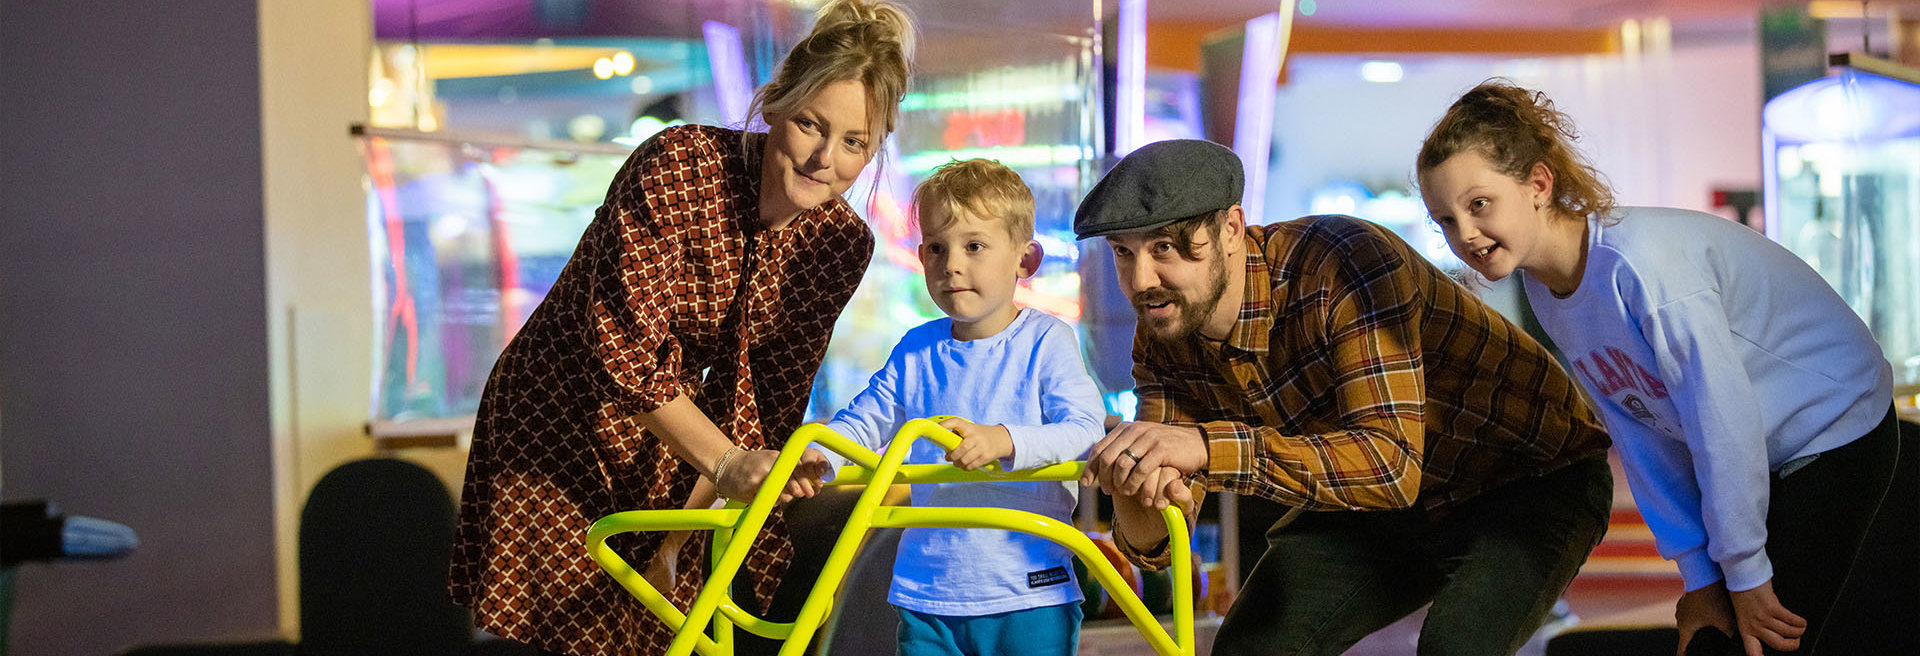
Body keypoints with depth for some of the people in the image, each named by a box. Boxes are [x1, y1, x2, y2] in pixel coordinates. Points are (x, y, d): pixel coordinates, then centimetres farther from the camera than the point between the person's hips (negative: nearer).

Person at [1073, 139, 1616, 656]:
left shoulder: (1341, 263, -33)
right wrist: (1135, 495, -39)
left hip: (1536, 475, -6)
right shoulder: (1163, 346, -12)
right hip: (1383, 502, 7)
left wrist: (1212, 448, -53)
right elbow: (1154, 546, -14)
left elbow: (1394, 464, -43)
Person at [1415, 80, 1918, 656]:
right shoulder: (1546, 290, -4)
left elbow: (1723, 419, -26)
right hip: (1761, 462, 8)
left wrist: (1745, 573, -16)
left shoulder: (1638, 263, -31)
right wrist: (1701, 576, 1)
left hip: (1839, 433, -8)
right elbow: (1644, 439, 2)